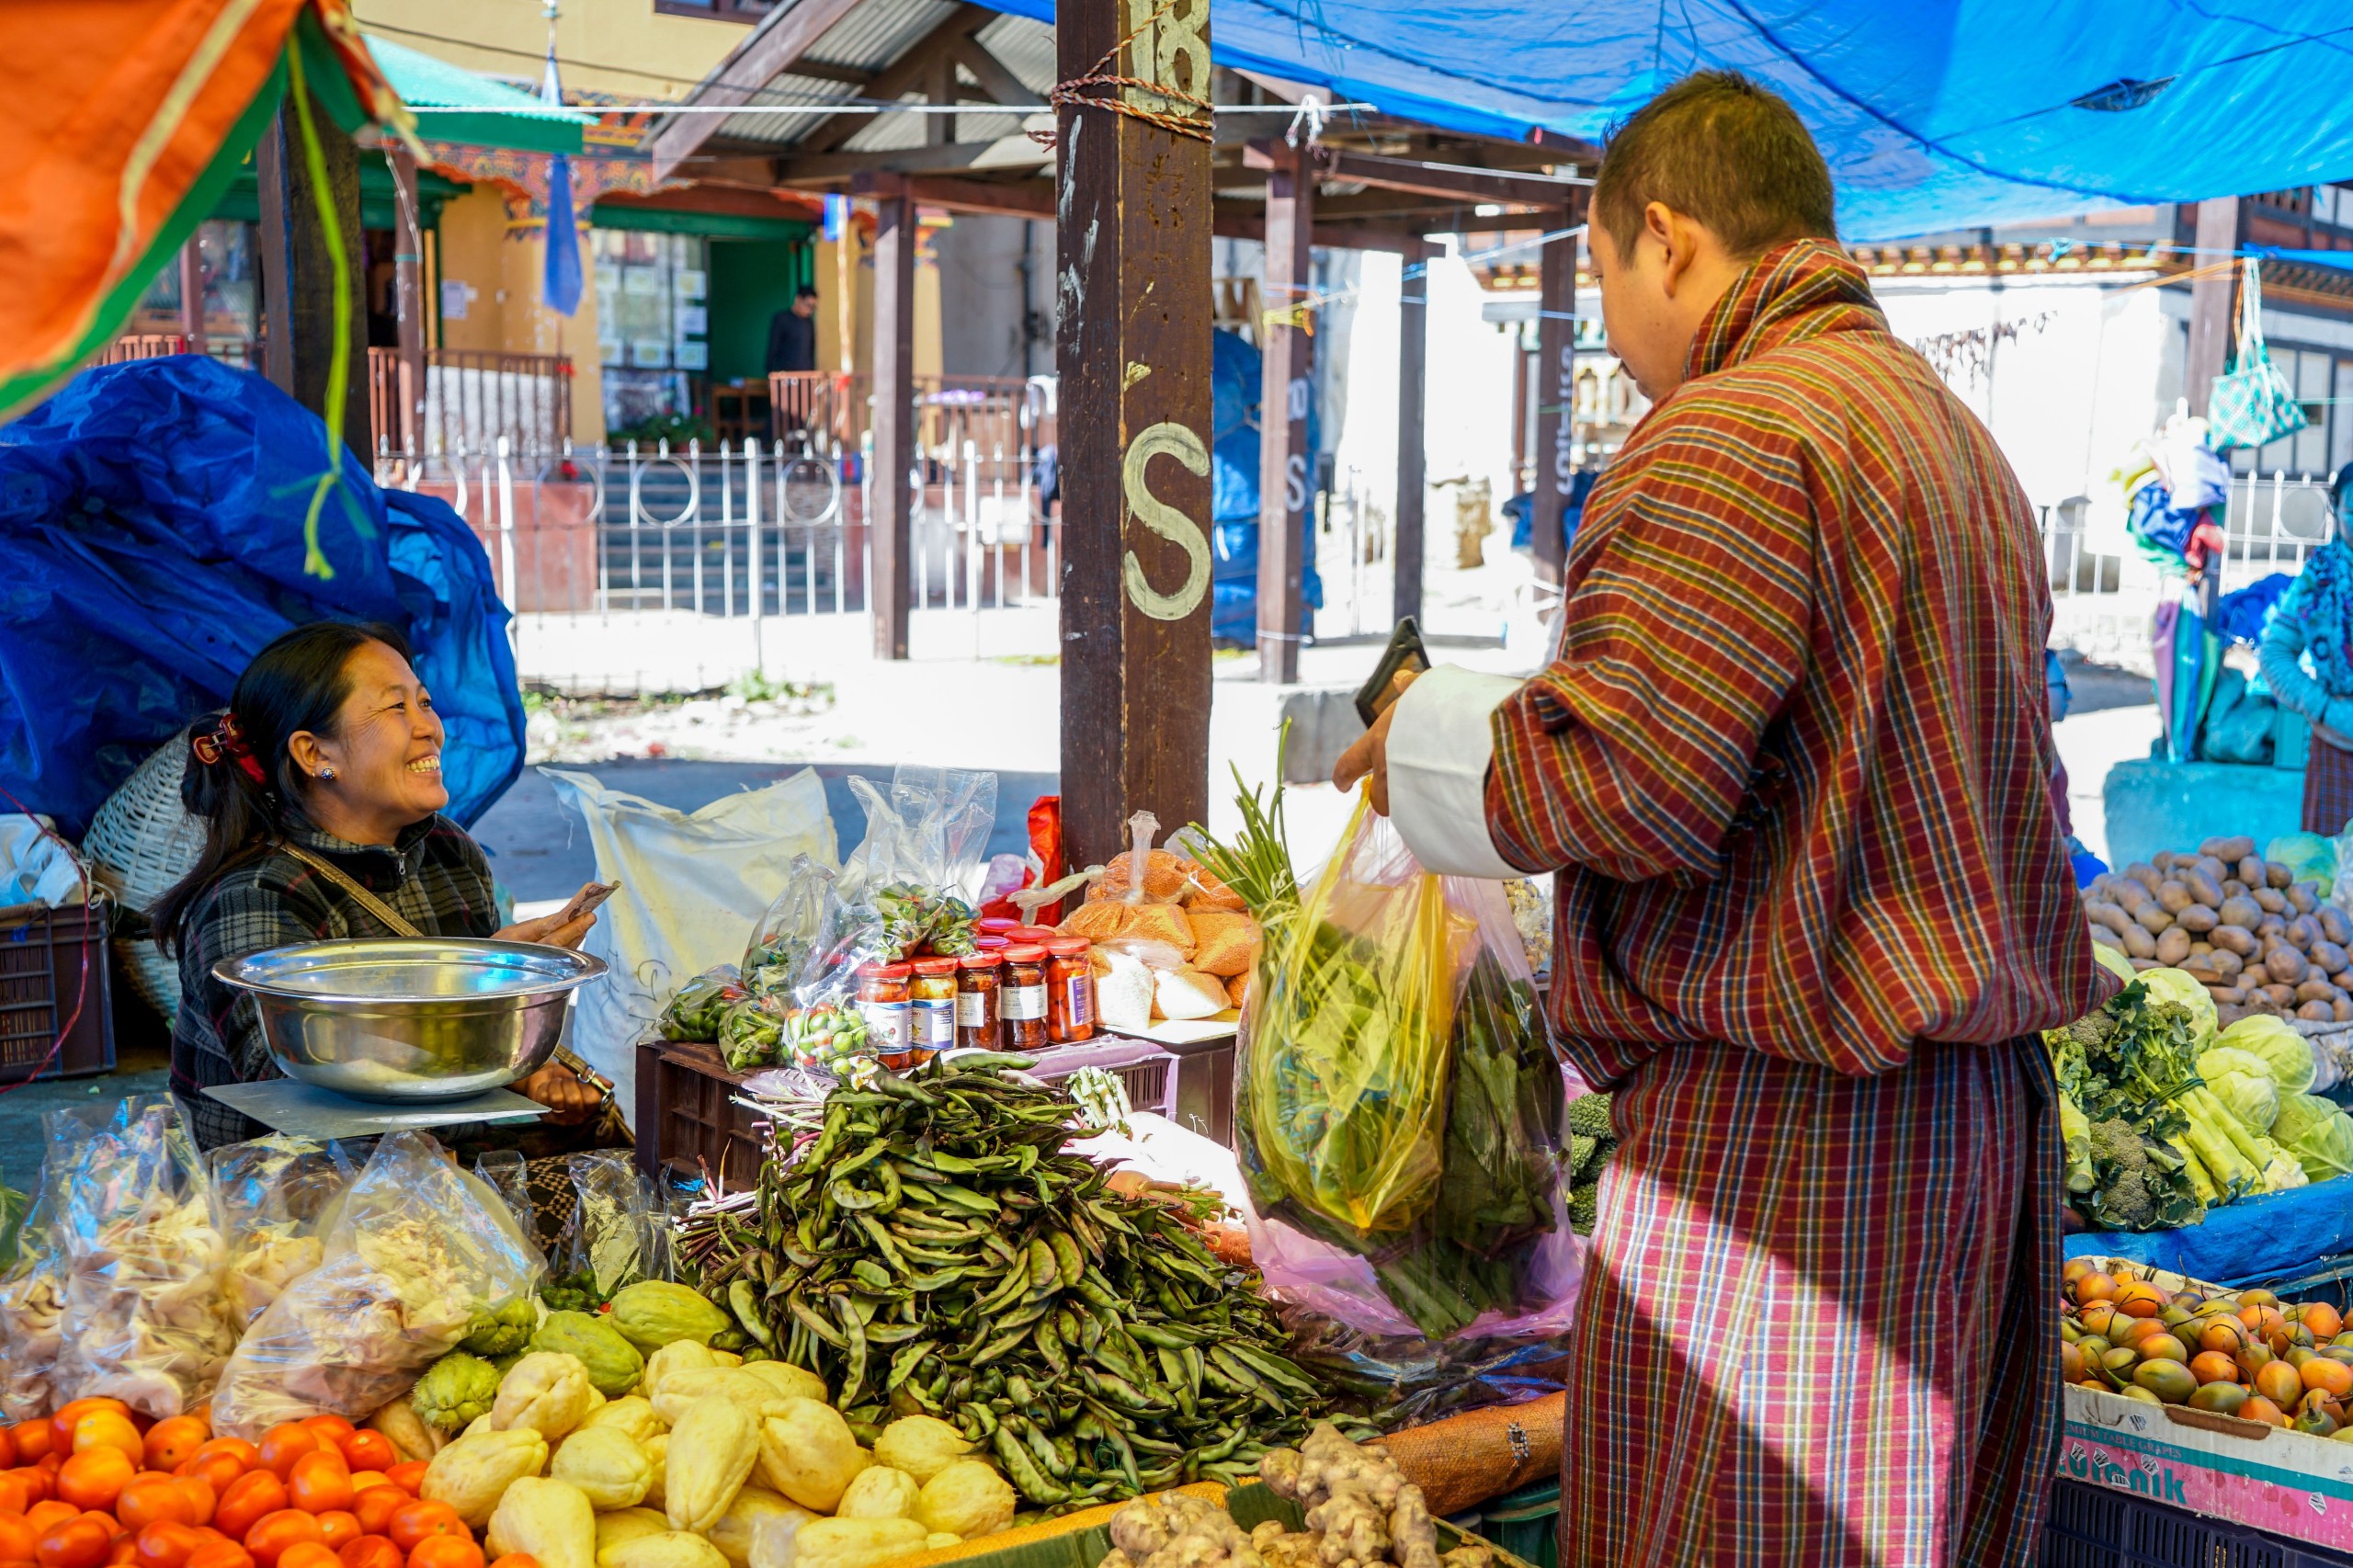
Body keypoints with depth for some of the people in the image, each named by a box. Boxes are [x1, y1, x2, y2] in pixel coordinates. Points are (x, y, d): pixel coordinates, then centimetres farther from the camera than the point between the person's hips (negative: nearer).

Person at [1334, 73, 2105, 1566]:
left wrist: (1428, 744, -3)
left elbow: (1628, 793, -21)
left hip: (1776, 1127, -10)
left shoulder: (1731, 439, -14)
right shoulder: (1960, 438, 18)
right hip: (1981, 1110, 10)